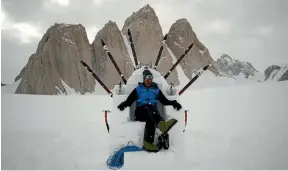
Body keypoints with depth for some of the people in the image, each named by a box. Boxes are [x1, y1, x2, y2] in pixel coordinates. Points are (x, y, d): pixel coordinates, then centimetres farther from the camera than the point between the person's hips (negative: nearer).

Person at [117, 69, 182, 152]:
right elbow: (129, 101, 9)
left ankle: (148, 142, -53)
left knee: (151, 119, -37)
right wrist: (123, 104, -13)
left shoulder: (156, 90, 25)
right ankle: (161, 123, -64)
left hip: (152, 112, 2)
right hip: (140, 112, -1)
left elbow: (165, 101, 17)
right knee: (150, 106, -37)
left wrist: (174, 103, -2)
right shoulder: (138, 89, 20)